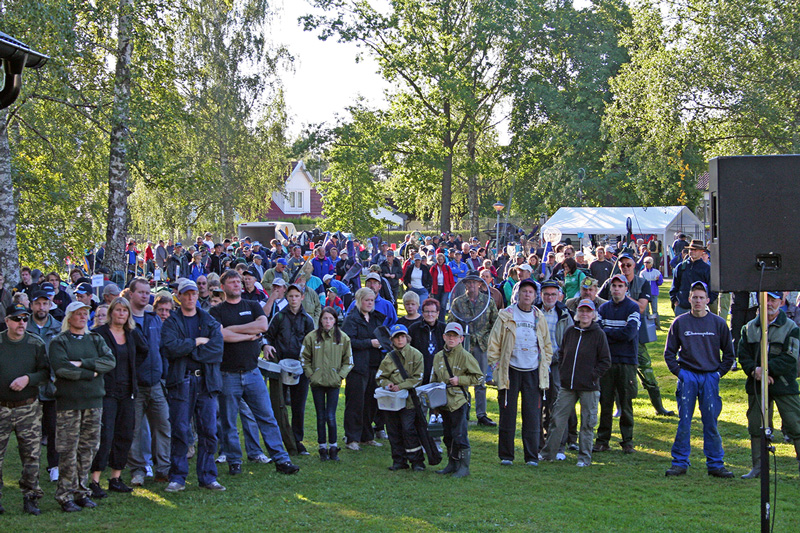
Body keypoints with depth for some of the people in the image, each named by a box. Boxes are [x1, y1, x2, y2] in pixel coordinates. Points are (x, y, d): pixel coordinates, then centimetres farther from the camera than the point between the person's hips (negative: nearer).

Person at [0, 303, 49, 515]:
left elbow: (46, 372, 4)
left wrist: (28, 379, -12)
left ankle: (30, 498, 9)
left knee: (31, 456, 1)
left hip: (28, 408, 1)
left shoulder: (36, 344, 4)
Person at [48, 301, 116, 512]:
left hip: (94, 400, 4)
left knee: (89, 448, 5)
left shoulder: (95, 340, 14)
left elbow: (110, 361, -2)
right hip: (68, 402, -4)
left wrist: (82, 364, -12)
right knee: (68, 450, -5)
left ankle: (81, 492, 14)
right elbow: (61, 368, -14)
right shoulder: (59, 342, 2)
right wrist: (91, 373, -10)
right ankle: (65, 496, 1)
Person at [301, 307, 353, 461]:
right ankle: (323, 448, 14)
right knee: (321, 417, 6)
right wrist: (310, 375, -1)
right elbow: (305, 359, 8)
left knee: (330, 417, -5)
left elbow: (348, 361, 9)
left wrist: (340, 376, -1)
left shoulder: (343, 338, 2)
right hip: (317, 383, 1)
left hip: (334, 384, -1)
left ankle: (333, 447, 8)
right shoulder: (311, 337, 0)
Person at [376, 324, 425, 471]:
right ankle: (399, 461, 16)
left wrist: (400, 387, -15)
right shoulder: (389, 357, 10)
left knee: (408, 429, -10)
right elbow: (379, 377, 11)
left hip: (408, 399, -4)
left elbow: (417, 378, -6)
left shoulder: (415, 354, -1)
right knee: (393, 431, 6)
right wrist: (387, 384, -11)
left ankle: (417, 461, 0)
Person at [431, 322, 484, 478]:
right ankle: (452, 464, 25)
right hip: (444, 403, 6)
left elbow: (479, 377, -6)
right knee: (448, 435, 14)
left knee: (459, 435, -7)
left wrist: (459, 380, -14)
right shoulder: (438, 356, 10)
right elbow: (434, 379, 22)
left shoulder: (465, 356, -7)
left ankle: (464, 466, -1)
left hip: (459, 401, -6)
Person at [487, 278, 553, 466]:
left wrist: (545, 366, 10)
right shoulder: (506, 315, 1)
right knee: (507, 414, 1)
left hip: (533, 372, 2)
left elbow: (547, 345, 19)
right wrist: (496, 366, -3)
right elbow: (493, 343, 3)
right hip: (510, 371, -2)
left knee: (532, 416, 0)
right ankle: (506, 455, 10)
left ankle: (532, 456, 7)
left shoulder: (540, 318, 9)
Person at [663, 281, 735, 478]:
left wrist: (719, 372, 3)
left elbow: (729, 353, 11)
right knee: (684, 421, 0)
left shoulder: (718, 323, 4)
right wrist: (678, 371, -1)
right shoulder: (680, 323, 4)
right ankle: (679, 463, 6)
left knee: (711, 422, 2)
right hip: (687, 377, 0)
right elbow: (669, 352, 9)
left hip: (710, 378, 0)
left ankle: (715, 464, 8)